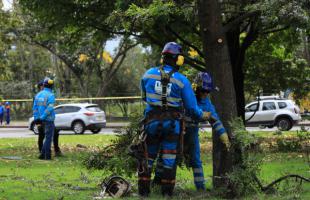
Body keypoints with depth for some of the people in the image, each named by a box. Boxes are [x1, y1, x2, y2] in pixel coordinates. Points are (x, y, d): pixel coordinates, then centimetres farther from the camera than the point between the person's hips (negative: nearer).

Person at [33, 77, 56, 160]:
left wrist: (36, 118, 6)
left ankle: (43, 154, 14)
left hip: (42, 120, 7)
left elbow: (35, 107, 7)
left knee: (48, 137, 16)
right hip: (49, 119, -7)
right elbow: (50, 108, -23)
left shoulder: (38, 95, 8)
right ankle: (47, 155, 0)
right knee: (48, 138, 0)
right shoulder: (50, 95, -13)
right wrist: (42, 117, -18)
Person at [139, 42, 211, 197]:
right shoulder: (182, 80, -7)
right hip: (172, 124, -1)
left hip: (152, 121, 1)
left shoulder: (148, 74, -1)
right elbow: (191, 107, -3)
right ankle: (167, 192, 8)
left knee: (148, 156, 11)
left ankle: (143, 190, 12)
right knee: (169, 159, 7)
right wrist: (203, 115, 17)